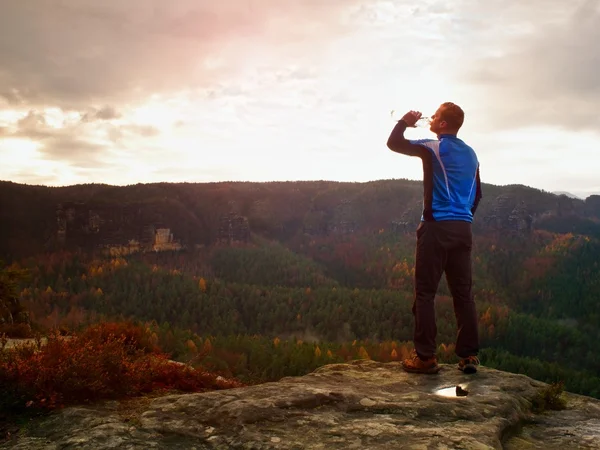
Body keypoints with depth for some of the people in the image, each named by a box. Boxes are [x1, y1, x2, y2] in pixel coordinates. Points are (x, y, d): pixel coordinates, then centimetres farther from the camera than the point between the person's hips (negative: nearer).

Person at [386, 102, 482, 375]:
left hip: (437, 227, -6)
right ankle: (469, 356, 10)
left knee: (425, 292, -1)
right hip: (463, 229, 7)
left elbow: (394, 144, -4)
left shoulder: (434, 148, -6)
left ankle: (425, 357, -1)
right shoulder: (471, 154, 15)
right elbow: (477, 194, 19)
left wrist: (404, 122, 13)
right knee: (463, 293, 9)